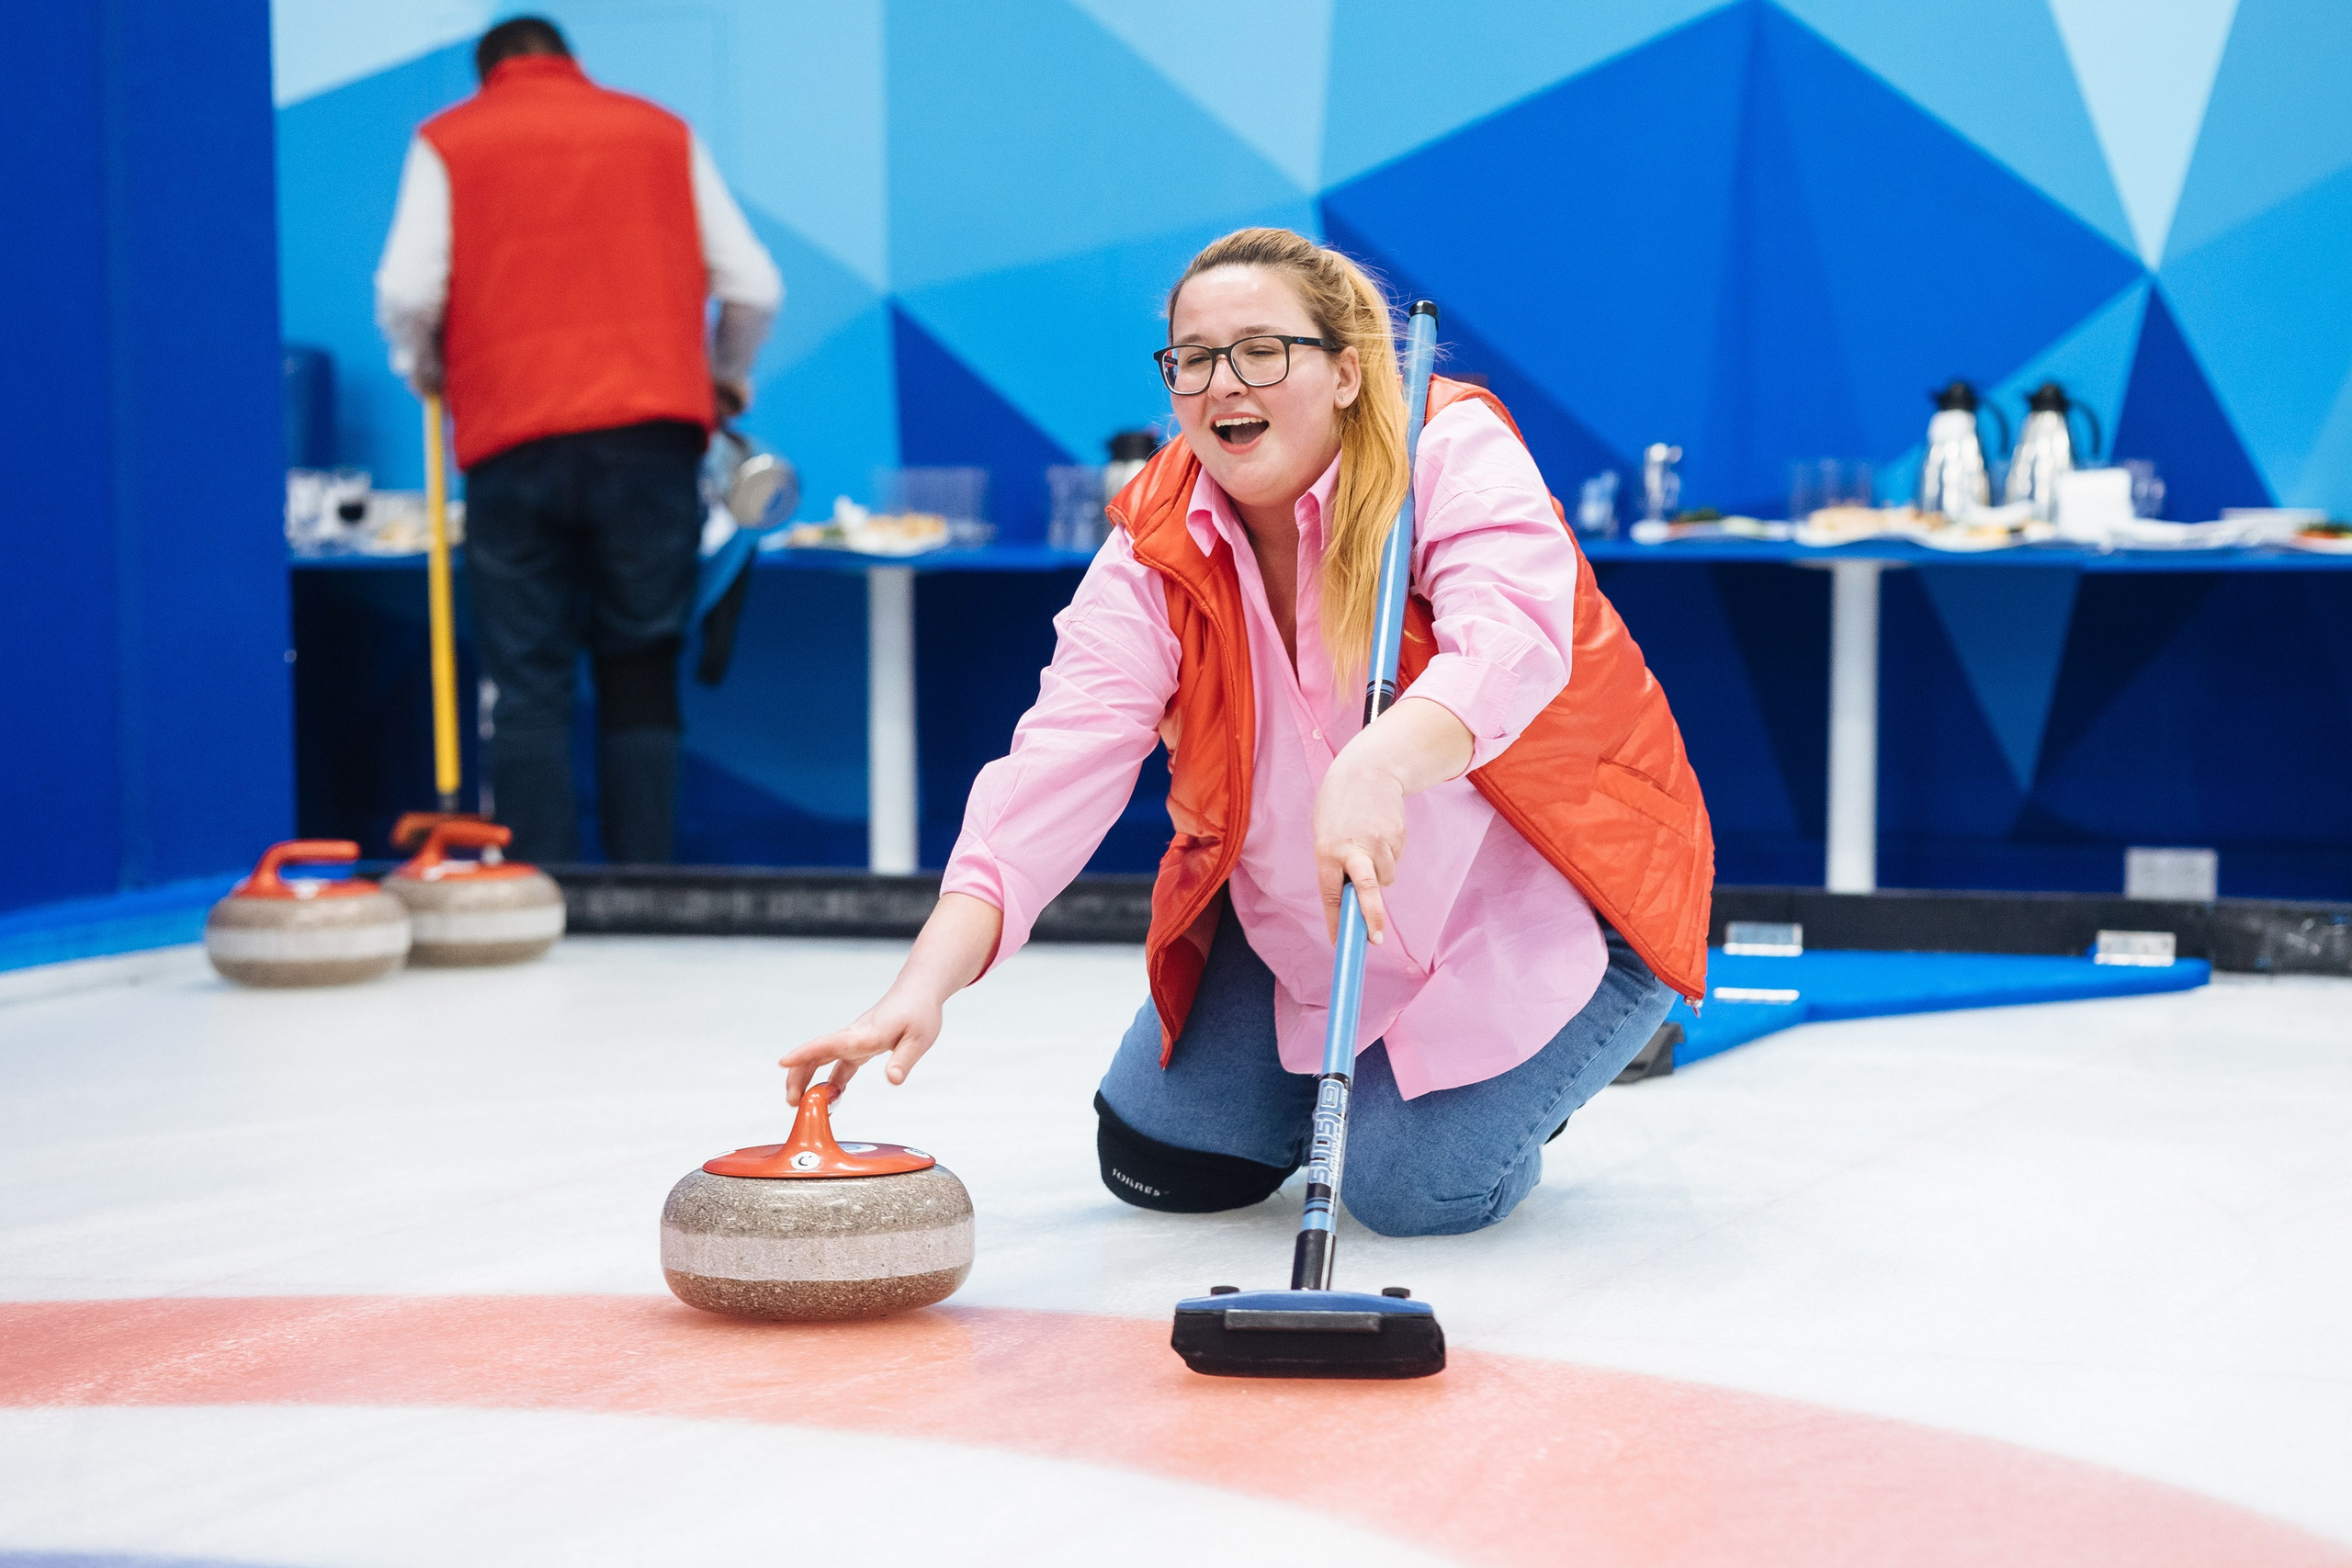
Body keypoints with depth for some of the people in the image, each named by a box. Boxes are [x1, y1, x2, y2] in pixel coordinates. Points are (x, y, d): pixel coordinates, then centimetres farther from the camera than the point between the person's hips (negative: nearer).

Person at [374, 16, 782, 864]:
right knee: (640, 676, 7)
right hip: (652, 431, 1)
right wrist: (728, 376, 30)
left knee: (528, 687, 1)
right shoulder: (662, 132, 17)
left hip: (512, 438, -1)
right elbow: (754, 287, 12)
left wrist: (425, 371, 19)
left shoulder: (448, 141, 12)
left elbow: (407, 293, -1)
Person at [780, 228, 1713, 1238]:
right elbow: (1058, 766, -23)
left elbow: (1512, 644, -42)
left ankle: (1507, 1078, 16)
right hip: (1302, 912, 5)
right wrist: (925, 984, -38)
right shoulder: (1157, 554, -13)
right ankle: (1350, 1068, 32)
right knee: (1156, 1159, 3)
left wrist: (1383, 762, -64)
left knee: (1415, 1186, -19)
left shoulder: (1458, 456, -23)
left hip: (1539, 893, -5)